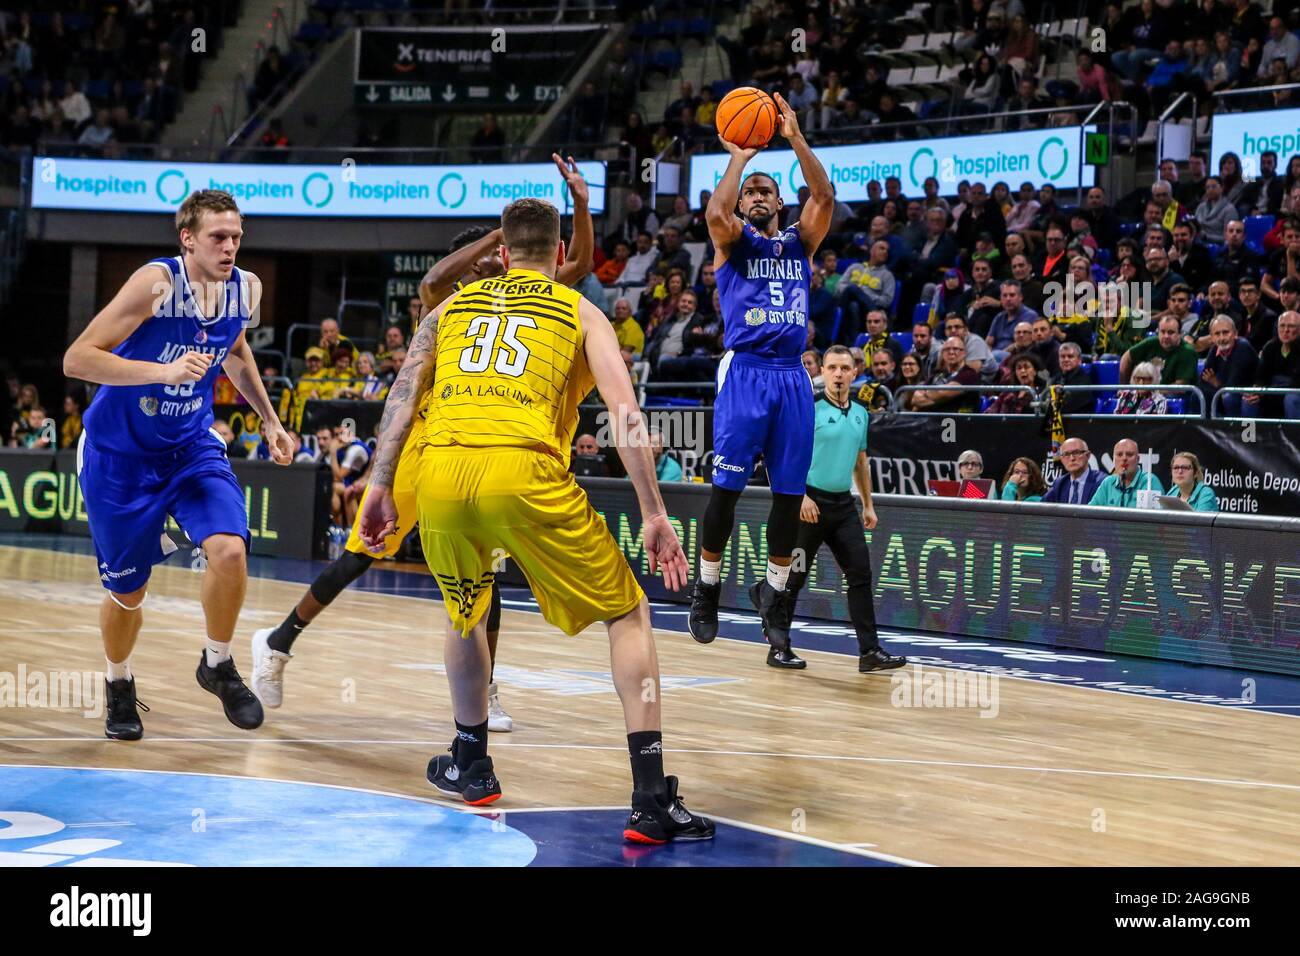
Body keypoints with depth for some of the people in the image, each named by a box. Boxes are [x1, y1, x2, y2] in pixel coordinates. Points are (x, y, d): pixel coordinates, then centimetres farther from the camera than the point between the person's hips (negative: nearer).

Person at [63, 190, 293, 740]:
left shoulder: (245, 289, -6)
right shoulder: (158, 283, -24)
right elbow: (76, 359, -29)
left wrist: (270, 420, 16)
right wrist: (162, 371, -39)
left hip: (191, 445, 4)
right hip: (121, 451, -4)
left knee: (230, 551, -21)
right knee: (127, 591, 6)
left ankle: (218, 666, 5)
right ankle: (118, 688, 36)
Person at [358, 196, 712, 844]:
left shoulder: (453, 306, 27)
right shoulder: (581, 312, 19)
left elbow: (403, 396, 16)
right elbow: (627, 413, 7)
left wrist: (380, 487, 17)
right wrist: (654, 516, 5)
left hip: (440, 472, 3)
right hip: (525, 473, -3)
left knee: (464, 612, 32)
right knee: (628, 614, 11)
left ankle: (471, 767, 44)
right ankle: (652, 801, 0)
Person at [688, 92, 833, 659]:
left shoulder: (800, 243, 17)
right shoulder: (733, 242, 8)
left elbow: (824, 197, -1)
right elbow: (716, 212, -16)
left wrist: (796, 140, -8)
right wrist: (738, 158, -9)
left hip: (791, 374, 3)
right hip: (745, 371, -3)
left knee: (789, 493, 3)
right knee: (727, 486, -5)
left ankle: (773, 593, 16)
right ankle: (707, 590, 8)